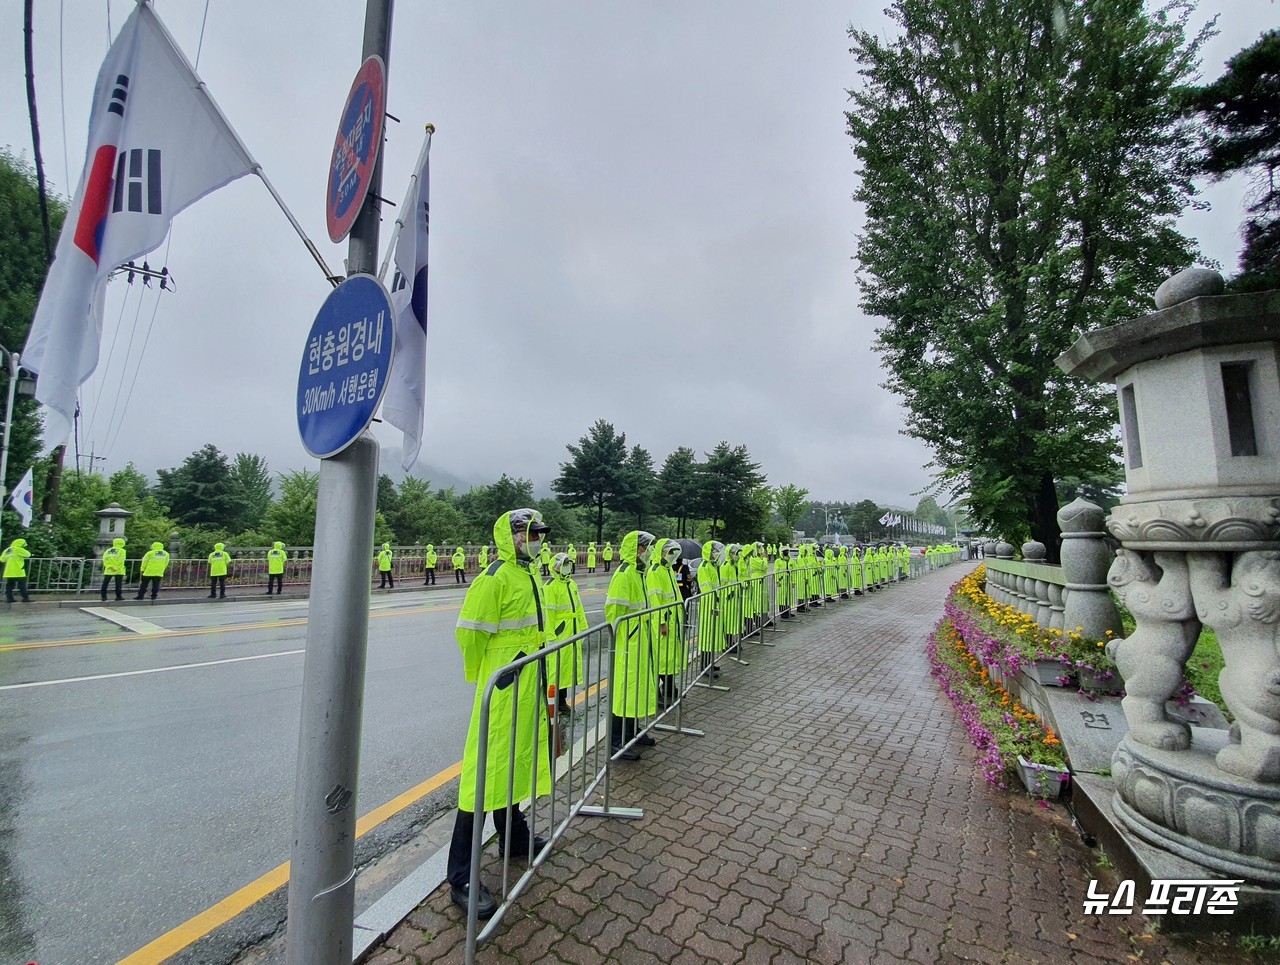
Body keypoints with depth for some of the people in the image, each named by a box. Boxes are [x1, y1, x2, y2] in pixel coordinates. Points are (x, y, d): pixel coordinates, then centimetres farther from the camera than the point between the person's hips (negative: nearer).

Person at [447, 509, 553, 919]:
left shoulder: (525, 575, 10)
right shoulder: (494, 579, -19)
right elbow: (470, 633, -18)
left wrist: (532, 674, 17)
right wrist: (481, 676, -6)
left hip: (527, 687, 10)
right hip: (502, 689, -9)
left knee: (515, 760, 23)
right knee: (486, 769, -1)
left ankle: (514, 838, 43)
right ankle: (461, 876, 12)